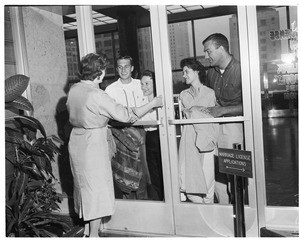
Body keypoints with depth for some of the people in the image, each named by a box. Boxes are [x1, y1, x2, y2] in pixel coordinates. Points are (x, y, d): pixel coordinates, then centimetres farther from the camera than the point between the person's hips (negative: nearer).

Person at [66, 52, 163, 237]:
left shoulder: (74, 89, 2)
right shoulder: (96, 95, -22)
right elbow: (127, 116, -19)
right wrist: (153, 104, -10)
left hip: (77, 142, 9)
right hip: (93, 145, -9)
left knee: (86, 187, 21)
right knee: (97, 189, 5)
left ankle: (86, 230, 35)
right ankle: (93, 235, 16)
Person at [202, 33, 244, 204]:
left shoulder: (240, 70, -9)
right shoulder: (211, 72, 11)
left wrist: (223, 110, -14)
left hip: (233, 125, -6)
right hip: (214, 125, 6)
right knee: (216, 171, 6)